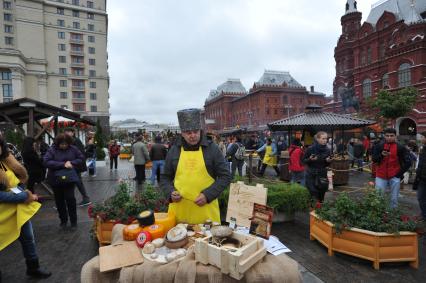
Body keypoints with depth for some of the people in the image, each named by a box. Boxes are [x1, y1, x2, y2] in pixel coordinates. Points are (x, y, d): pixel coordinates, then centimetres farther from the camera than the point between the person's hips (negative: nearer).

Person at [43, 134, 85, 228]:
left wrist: (71, 162, -16)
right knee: (59, 200, 13)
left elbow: (81, 158, 2)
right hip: (56, 179, 1)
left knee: (70, 199, -4)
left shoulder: (73, 149, -4)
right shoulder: (52, 150, -9)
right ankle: (63, 220, 31)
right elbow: (46, 162, -19)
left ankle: (73, 221, 12)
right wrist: (63, 164, -26)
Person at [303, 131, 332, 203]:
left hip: (322, 175, 3)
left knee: (321, 195, 4)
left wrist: (328, 161, -11)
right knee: (314, 194, -4)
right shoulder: (310, 149, -11)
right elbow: (304, 160, -1)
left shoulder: (327, 150, -1)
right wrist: (310, 159, -20)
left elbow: (327, 165, 10)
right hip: (311, 175, -3)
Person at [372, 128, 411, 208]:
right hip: (381, 176, 0)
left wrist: (400, 173, -4)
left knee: (394, 199, 7)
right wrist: (381, 155, -22)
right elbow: (374, 160, -4)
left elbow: (408, 162, 2)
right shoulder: (379, 146, 2)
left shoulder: (400, 148, 1)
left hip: (394, 177, 0)